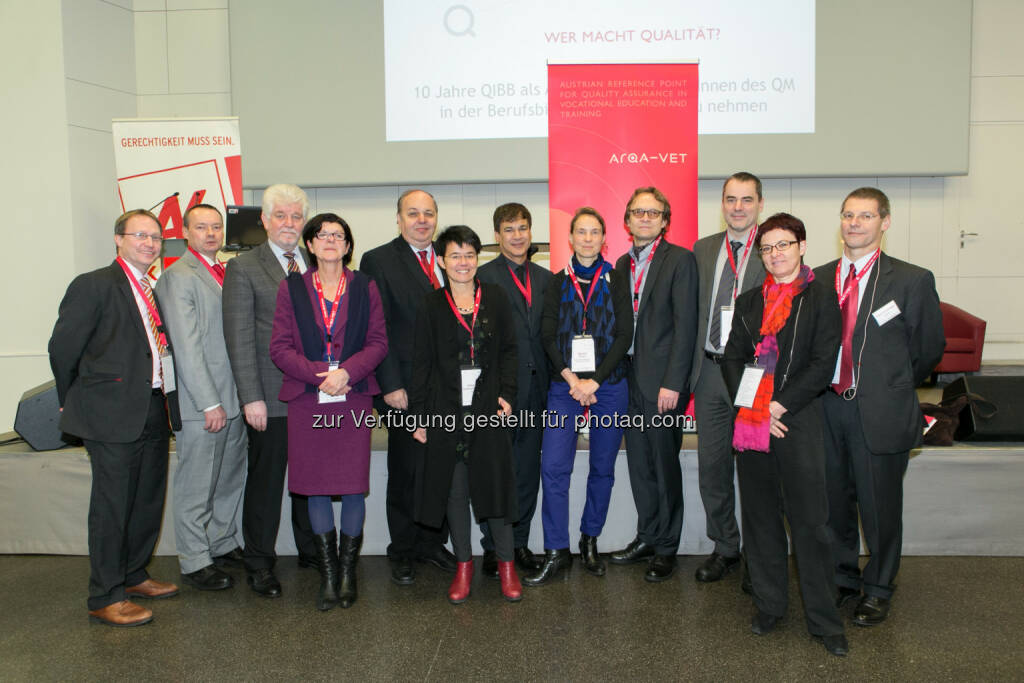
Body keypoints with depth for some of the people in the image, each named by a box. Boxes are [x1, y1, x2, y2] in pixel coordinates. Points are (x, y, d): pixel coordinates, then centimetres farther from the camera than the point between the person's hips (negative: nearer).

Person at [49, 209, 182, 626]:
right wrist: (73, 402, 1)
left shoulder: (153, 291, 14)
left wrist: (166, 401, 8)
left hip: (153, 413, 8)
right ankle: (105, 599, 12)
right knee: (111, 506, 0)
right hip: (114, 415, -8)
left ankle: (133, 576, 33)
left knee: (149, 500, 16)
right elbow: (63, 347, -8)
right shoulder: (94, 285, -8)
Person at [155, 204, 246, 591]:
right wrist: (209, 403, -17)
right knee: (196, 487, 4)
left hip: (232, 399, 8)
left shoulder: (225, 274, 14)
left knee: (230, 479, 18)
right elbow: (187, 348, -15)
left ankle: (223, 545, 33)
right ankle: (194, 562, 17)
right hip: (201, 403, -8)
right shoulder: (178, 276, -10)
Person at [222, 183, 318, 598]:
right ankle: (260, 564, 21)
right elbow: (239, 339, -8)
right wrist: (251, 397, -13)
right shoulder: (243, 268, -3)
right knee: (266, 481, 6)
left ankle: (311, 550, 32)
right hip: (271, 396, -4)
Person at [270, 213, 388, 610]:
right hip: (307, 400, 0)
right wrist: (318, 374, -13)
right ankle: (328, 575, 19)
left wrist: (346, 372, -14)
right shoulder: (292, 288, 7)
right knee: (316, 488, 5)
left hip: (354, 399, 0)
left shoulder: (364, 288, 8)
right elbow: (279, 348, 1)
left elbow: (378, 342, 2)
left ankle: (348, 572, 17)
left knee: (353, 487, 1)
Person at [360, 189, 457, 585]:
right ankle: (402, 553, 21)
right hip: (407, 389, -4)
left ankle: (433, 543, 26)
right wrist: (390, 386, -13)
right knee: (406, 472, 5)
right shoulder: (378, 261, -2)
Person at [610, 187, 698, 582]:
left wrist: (672, 383, -17)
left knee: (665, 465, 3)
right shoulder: (622, 264, 13)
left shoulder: (680, 260, -7)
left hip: (663, 382, -6)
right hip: (630, 379, 6)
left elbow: (685, 325, -12)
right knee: (639, 464, 13)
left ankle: (666, 549, 17)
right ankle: (647, 537, 27)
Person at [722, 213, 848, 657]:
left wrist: (779, 406, -13)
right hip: (750, 423, 4)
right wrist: (753, 408, -5)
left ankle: (823, 620, 13)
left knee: (810, 521, -1)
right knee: (760, 518, 11)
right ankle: (769, 605, 25)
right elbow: (731, 359, 9)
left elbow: (823, 365, -7)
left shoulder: (821, 299, 1)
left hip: (798, 423, -4)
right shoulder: (749, 302, 14)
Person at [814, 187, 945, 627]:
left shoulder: (912, 280, -4)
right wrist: (819, 391, 3)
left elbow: (930, 347, 3)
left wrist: (890, 387, 9)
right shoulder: (819, 279, 6)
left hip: (880, 413, -3)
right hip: (828, 407, 3)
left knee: (880, 505, 8)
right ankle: (843, 579, 36)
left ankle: (878, 591, 30)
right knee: (834, 501, 15)